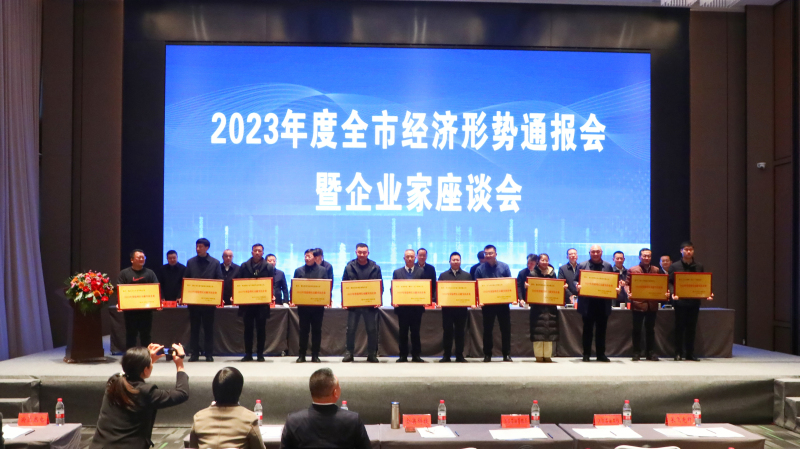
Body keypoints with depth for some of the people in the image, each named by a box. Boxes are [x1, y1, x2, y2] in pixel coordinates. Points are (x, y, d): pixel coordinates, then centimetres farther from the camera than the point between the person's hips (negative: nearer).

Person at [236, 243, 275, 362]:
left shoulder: (269, 267, 6)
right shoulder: (244, 266, 9)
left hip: (262, 302, -1)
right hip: (247, 301, 1)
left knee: (261, 329, 3)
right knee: (248, 328, 5)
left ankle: (260, 354, 10)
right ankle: (248, 354, 11)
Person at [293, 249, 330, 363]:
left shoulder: (323, 270, 6)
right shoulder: (299, 271, 7)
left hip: (318, 305, 0)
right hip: (303, 305, 0)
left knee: (317, 330, 5)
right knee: (303, 330, 5)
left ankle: (315, 355, 13)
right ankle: (302, 355, 11)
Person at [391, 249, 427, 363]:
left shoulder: (421, 272, 7)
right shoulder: (397, 272, 9)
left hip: (417, 306, -1)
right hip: (402, 306, 1)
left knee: (415, 332, 4)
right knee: (403, 332, 5)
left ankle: (416, 355, 10)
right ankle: (403, 355, 11)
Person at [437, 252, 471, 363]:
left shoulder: (467, 276, 11)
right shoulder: (443, 275, 10)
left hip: (462, 307, 0)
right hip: (447, 307, 0)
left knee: (460, 332, 4)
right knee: (447, 331, 2)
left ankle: (460, 355, 11)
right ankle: (446, 356, 9)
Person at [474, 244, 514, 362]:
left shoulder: (504, 267, 2)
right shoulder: (480, 269, 1)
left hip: (503, 302, 0)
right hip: (487, 303, 0)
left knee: (506, 328, 3)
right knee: (487, 330, 5)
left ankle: (507, 354, 12)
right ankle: (487, 354, 13)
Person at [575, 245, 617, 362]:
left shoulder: (608, 266, 10)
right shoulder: (582, 265, 5)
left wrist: (616, 289, -9)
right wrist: (577, 286, -16)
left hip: (603, 303, 2)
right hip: (588, 303, -2)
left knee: (601, 329, 7)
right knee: (587, 329, 3)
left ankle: (601, 354, 14)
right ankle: (586, 354, 10)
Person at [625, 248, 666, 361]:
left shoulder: (656, 270, 11)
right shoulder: (632, 270, 2)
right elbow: (627, 284, -1)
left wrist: (665, 293, -8)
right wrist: (629, 293, -20)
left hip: (652, 304, 3)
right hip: (638, 304, -3)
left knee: (650, 329, 9)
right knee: (637, 329, 2)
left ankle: (650, 352, 16)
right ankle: (636, 353, 9)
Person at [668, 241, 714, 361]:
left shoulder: (699, 266, 10)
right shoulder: (675, 266, 1)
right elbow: (669, 282, -2)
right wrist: (673, 292, -19)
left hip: (694, 301, 3)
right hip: (680, 301, -3)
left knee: (692, 328, 6)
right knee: (680, 327, 1)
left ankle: (690, 354, 12)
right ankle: (678, 353, 8)